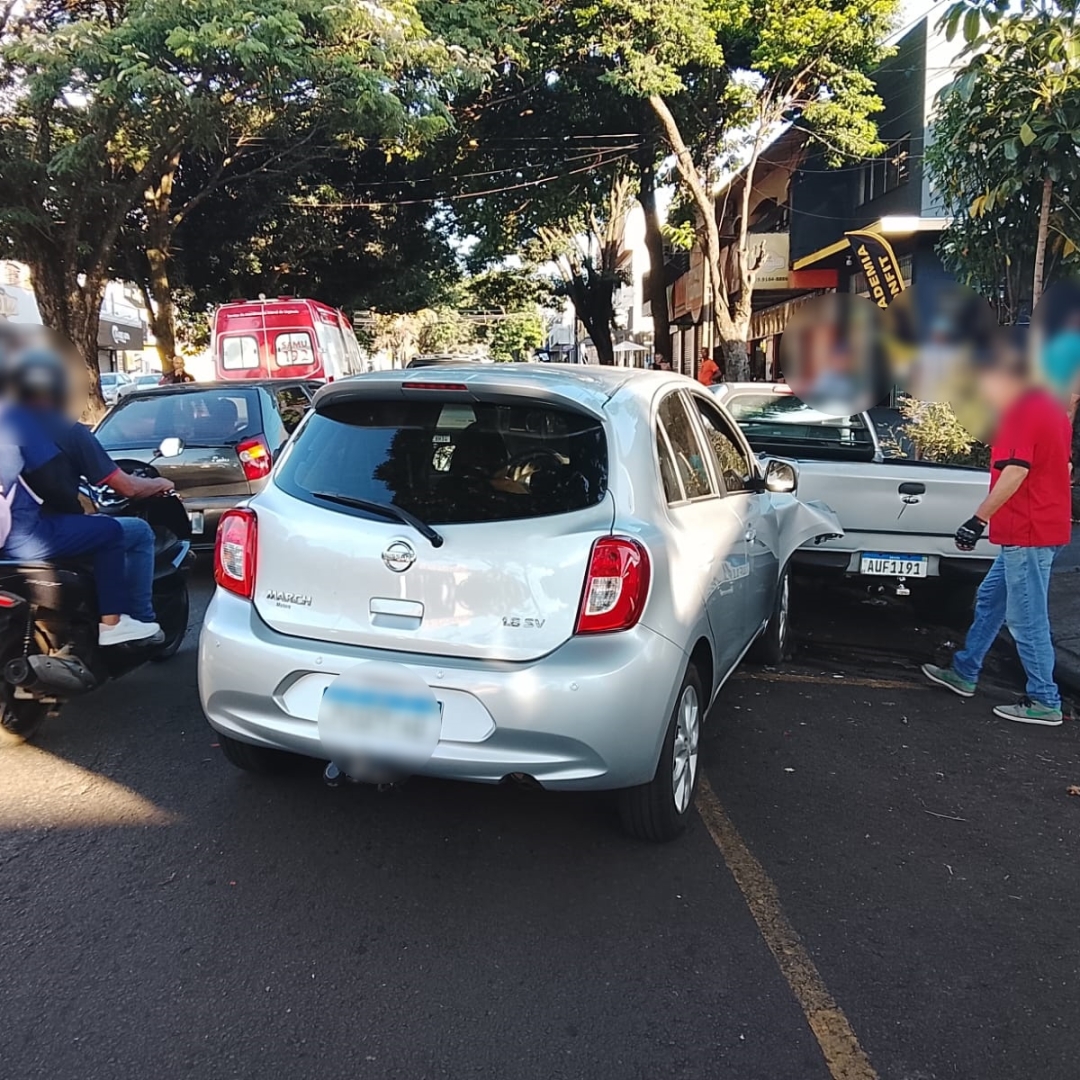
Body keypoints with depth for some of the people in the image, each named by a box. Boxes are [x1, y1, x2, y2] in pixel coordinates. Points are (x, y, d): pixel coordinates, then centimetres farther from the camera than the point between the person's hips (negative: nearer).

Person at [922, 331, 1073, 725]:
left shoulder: (1022, 413, -17)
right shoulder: (1049, 407, 14)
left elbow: (1015, 473, -24)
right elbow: (1061, 467, 21)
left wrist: (978, 520, -20)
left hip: (1028, 533, -11)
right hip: (1044, 526, 11)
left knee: (1026, 618, -3)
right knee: (990, 600, 18)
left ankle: (1044, 702, 6)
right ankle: (963, 673, 28)